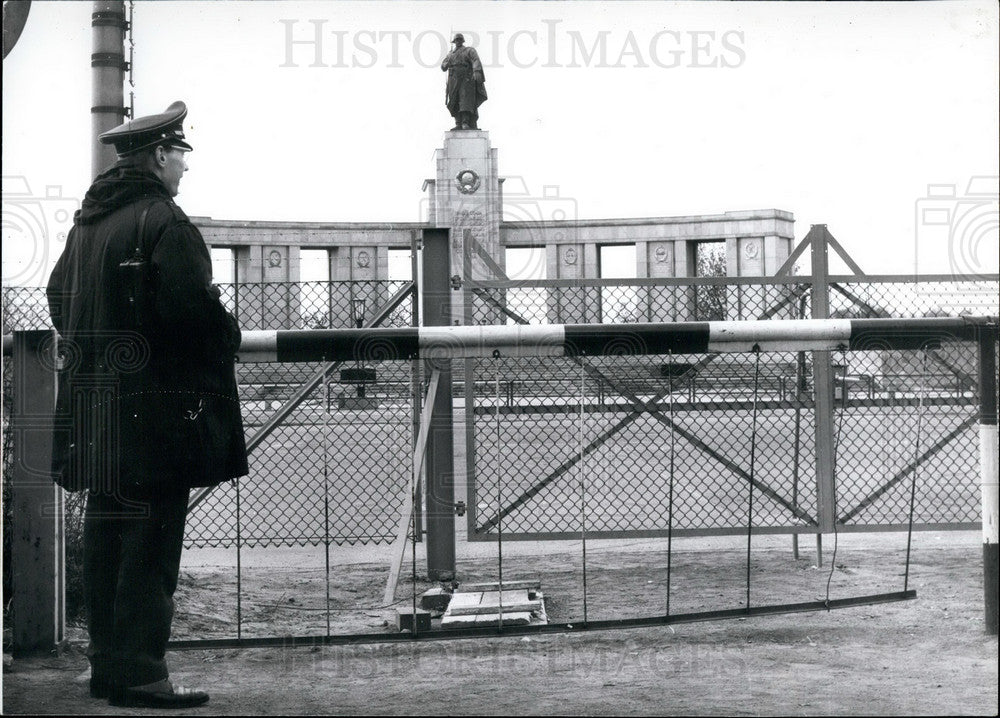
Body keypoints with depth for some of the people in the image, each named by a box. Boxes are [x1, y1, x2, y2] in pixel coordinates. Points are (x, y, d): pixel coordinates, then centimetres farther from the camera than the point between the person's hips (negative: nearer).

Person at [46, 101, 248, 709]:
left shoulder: (87, 220, 13)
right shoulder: (164, 222, -13)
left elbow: (60, 299, 20)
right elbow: (193, 310, -19)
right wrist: (230, 337, 0)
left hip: (94, 405, 8)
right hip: (157, 406, -8)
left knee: (108, 533, 12)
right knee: (151, 537, -5)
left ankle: (108, 664, 19)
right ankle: (139, 674, -3)